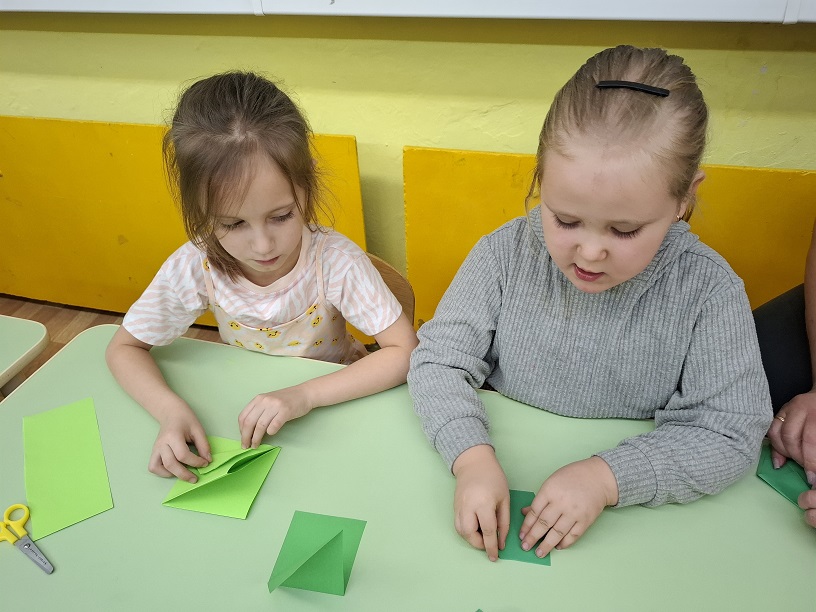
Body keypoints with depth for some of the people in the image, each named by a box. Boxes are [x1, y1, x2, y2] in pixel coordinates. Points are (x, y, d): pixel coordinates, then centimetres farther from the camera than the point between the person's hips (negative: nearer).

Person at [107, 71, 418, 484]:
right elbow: (123, 349, -6)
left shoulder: (335, 261, -27)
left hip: (335, 403, -1)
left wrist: (305, 395, -33)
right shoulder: (195, 267, -20)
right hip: (244, 415, 2)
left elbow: (404, 351, -24)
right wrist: (170, 411, -26)